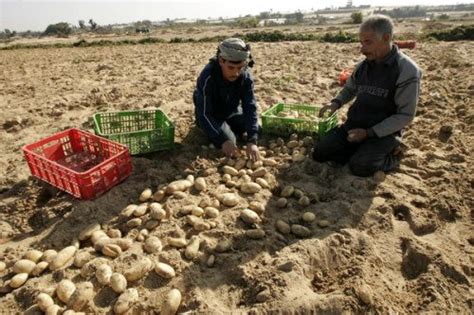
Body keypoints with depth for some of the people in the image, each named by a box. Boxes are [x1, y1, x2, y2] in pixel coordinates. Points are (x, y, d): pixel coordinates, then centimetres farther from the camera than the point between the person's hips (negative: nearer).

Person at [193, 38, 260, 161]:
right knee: (228, 141, -23)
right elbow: (204, 114, -34)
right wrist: (223, 140, -44)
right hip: (210, 116, -4)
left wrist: (252, 141, -39)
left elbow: (250, 108, -27)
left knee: (258, 131, -8)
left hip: (232, 112, 4)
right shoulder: (207, 77, -34)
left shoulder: (246, 77, -23)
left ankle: (231, 127, 17)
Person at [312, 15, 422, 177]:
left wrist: (369, 133, -21)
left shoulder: (407, 71, -15)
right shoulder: (363, 65, 3)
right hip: (353, 125, 6)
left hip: (383, 132, -5)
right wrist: (336, 103, -3)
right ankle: (361, 151, 9)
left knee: (360, 166, -29)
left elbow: (405, 115, -15)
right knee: (319, 153, -7)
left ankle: (390, 158, 2)